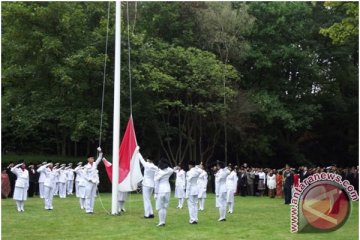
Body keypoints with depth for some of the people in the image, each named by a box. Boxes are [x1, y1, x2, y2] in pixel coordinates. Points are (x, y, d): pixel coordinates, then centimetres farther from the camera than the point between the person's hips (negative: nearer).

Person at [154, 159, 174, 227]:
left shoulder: (158, 172, -12)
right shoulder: (168, 171, 0)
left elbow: (156, 183, -10)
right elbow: (172, 170, 28)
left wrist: (156, 193, -4)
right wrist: (166, 166, 15)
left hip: (160, 191, -5)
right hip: (167, 190, 5)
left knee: (160, 207, 1)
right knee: (165, 207, 11)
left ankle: (161, 222, -3)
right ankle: (163, 221, 13)